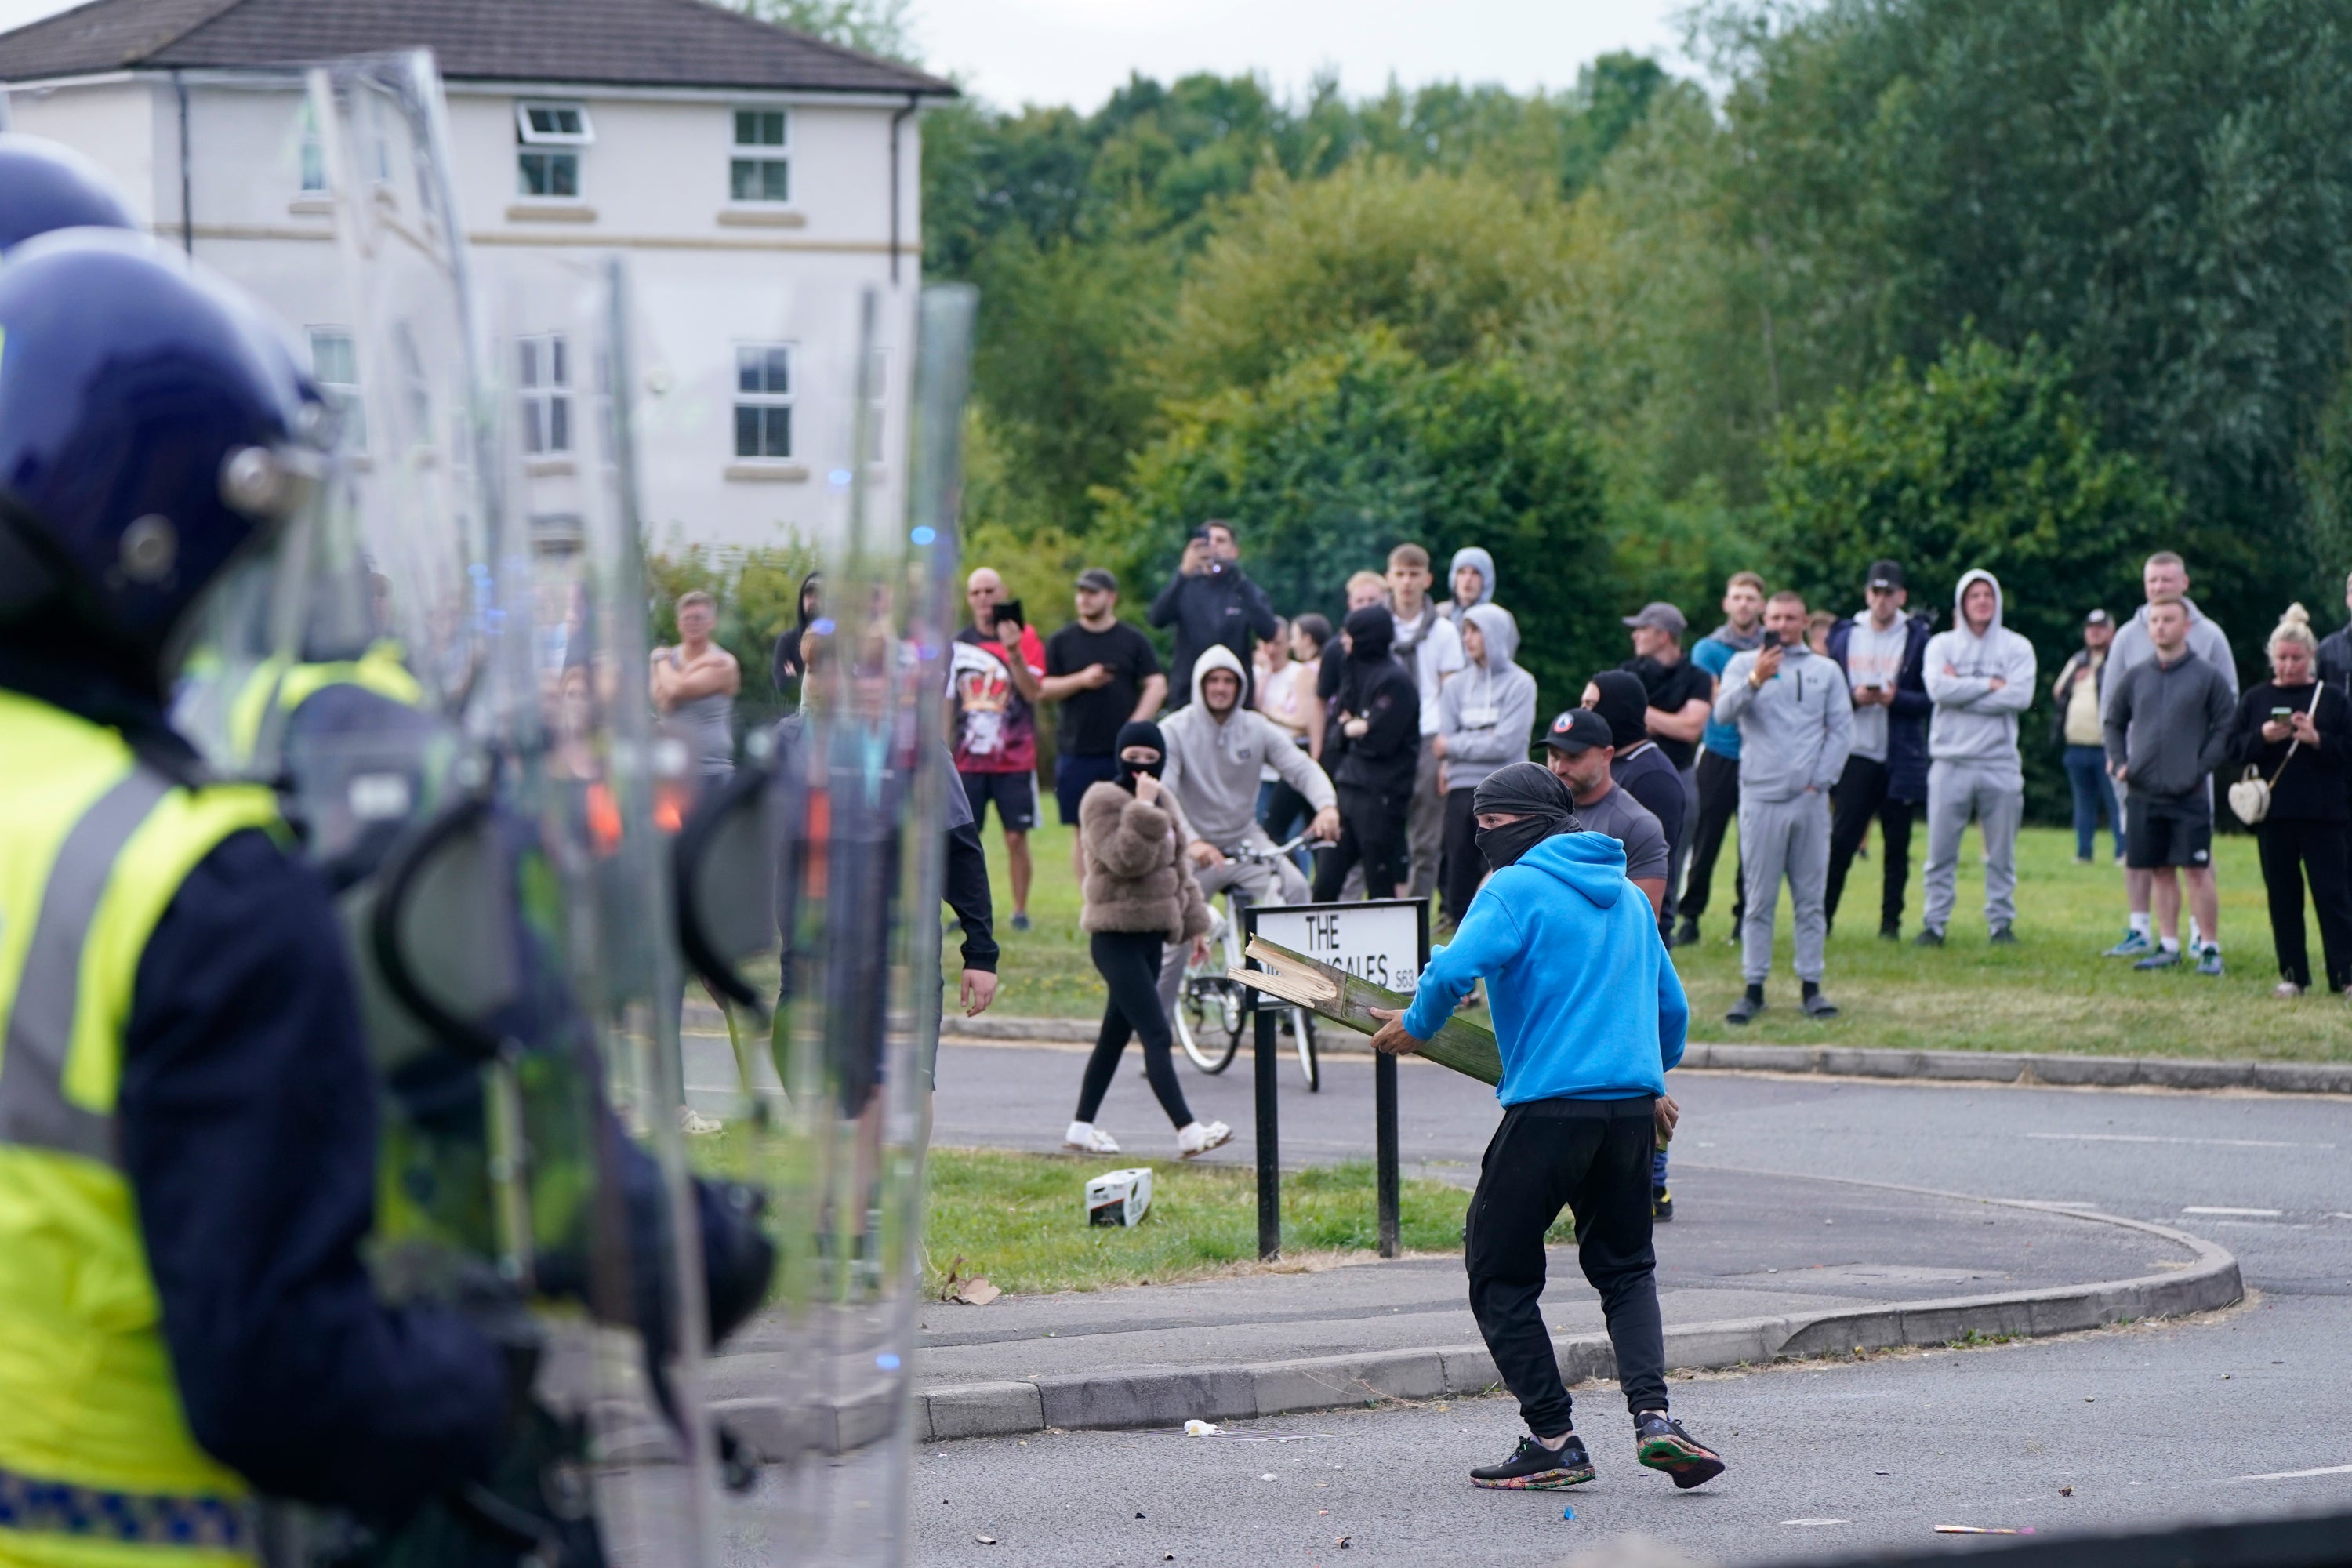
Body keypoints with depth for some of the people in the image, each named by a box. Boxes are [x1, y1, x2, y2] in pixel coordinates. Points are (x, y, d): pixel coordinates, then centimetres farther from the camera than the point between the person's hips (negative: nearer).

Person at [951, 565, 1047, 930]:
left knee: (1016, 837, -2)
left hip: (1014, 759, -3)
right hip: (968, 760, 3)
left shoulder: (1025, 637, -1)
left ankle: (1021, 911, 6)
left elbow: (1033, 692, -14)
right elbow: (948, 702, 14)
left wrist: (1013, 651, -25)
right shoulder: (959, 643, 8)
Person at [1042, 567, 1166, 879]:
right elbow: (1043, 689, 4)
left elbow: (1157, 686, 1)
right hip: (1077, 752, 1)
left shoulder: (1134, 641, 6)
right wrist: (1082, 681, -12)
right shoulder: (1061, 642, 9)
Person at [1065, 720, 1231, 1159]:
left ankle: (1082, 1126, 22)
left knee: (1116, 1033, 14)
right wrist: (1143, 811, -26)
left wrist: (1194, 923, 20)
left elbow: (1178, 866, 21)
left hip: (1150, 935, 9)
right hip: (1117, 937, -9)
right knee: (1157, 1035, -14)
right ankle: (1187, 1131, -19)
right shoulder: (1105, 801, -12)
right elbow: (1126, 860, -25)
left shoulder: (1162, 802, 15)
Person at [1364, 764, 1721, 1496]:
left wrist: (1415, 1027, 1)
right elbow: (1671, 1008, 26)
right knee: (1625, 1269, 20)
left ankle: (1553, 1440, 3)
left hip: (1550, 1106, -6)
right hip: (1633, 1104, 6)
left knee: (1499, 1272, 7)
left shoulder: (1515, 890, -4)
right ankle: (1653, 1415, -1)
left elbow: (1454, 969, -18)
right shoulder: (1628, 899, 18)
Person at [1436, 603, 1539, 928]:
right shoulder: (1457, 686, 12)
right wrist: (1482, 743, -12)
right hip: (1461, 792, 5)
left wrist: (1455, 745, -4)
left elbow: (1506, 743, -11)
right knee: (1459, 892, 6)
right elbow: (1443, 744, 2)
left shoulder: (1519, 684, -1)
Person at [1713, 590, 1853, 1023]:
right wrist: (1755, 680, -28)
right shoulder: (1744, 664, 8)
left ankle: (1810, 986, 6)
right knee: (1760, 900, -1)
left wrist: (1820, 780, -3)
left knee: (1811, 898, 2)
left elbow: (1841, 730, 9)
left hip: (1810, 800, 2)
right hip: (1761, 798, -2)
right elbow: (1724, 712, -10)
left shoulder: (1826, 671, 15)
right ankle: (1753, 988, 1)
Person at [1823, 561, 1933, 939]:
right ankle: (1823, 915, 3)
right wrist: (1854, 696, -12)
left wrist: (1896, 698, -19)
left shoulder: (1918, 638, 0)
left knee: (1897, 844, 4)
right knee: (1841, 839, -3)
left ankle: (1891, 922, 11)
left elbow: (1930, 698, -3)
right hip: (1855, 753, 1)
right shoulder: (1845, 636, 8)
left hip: (1901, 758, -1)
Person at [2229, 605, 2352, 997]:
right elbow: (2233, 748, 4)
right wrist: (2263, 737, -13)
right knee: (2283, 896, 5)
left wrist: (2317, 739, -17)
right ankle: (2292, 975, 12)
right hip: (2273, 814, 2)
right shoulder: (2255, 700, 9)